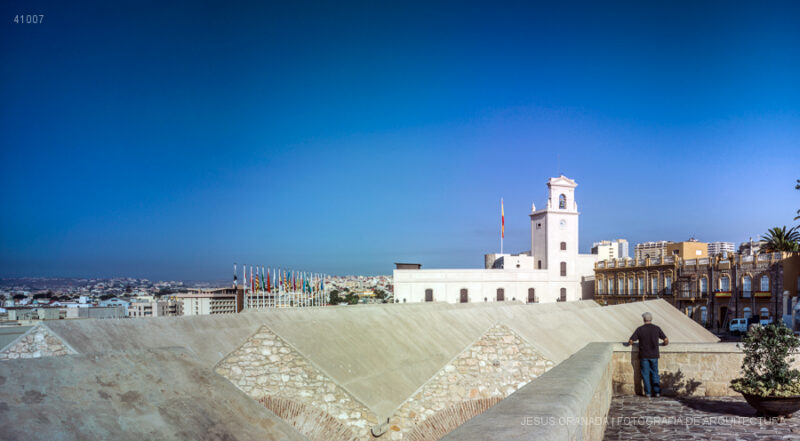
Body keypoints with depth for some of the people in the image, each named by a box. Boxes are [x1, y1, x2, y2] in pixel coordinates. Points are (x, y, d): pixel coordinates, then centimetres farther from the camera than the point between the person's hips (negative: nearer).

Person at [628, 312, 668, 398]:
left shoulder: (640, 329, -8)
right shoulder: (657, 328, -3)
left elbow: (630, 341, -12)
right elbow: (666, 340, -3)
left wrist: (630, 342, 12)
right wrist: (665, 343, 20)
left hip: (644, 355, -1)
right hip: (654, 355, 1)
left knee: (646, 374, 6)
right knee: (655, 373, 13)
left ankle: (648, 393, 6)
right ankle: (657, 392, 12)